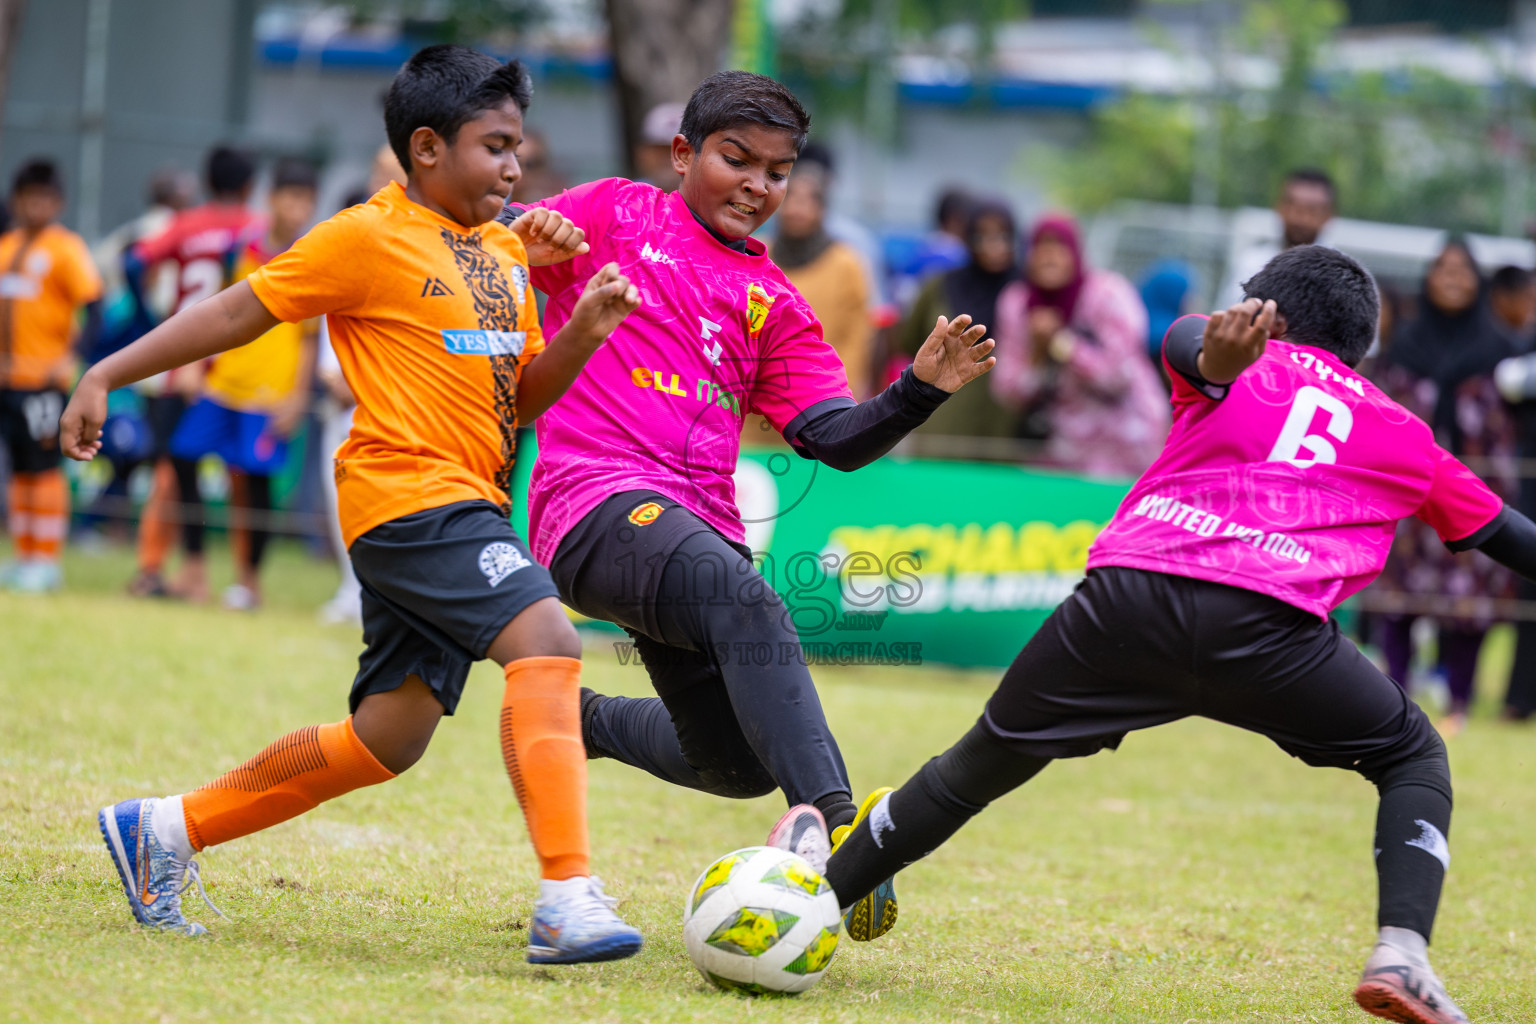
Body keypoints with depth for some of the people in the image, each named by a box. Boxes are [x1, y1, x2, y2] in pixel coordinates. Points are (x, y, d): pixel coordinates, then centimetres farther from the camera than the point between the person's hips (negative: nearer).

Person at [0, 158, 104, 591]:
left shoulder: (65, 248, -6)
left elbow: (94, 311, -11)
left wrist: (70, 357, -23)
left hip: (42, 378, -6)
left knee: (44, 465, -5)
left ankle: (46, 561, -2)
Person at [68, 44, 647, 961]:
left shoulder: (508, 250, 17)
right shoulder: (371, 239, -7)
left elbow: (522, 397, 17)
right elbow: (240, 312, -3)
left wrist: (584, 330, -1)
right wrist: (107, 377, -3)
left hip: (466, 507, 9)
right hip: (412, 494, -9)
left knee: (386, 740, 10)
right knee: (547, 643, -26)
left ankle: (162, 830, 24)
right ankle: (568, 902, -33)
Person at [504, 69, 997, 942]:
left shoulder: (772, 305, 19)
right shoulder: (615, 213, 11)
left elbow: (836, 437, 10)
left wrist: (921, 390, -8)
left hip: (699, 526, 7)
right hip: (598, 502, -6)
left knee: (739, 765, 8)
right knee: (743, 597, -36)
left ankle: (587, 720, 35)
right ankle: (831, 814, -49)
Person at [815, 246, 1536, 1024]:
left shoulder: (1234, 362, 25)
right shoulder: (1402, 434, 29)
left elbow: (1188, 339, 0)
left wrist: (1213, 359, -22)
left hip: (1125, 596, 1)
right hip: (1267, 624, -1)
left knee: (976, 769, 18)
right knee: (1415, 761, 20)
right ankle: (1401, 951, -2)